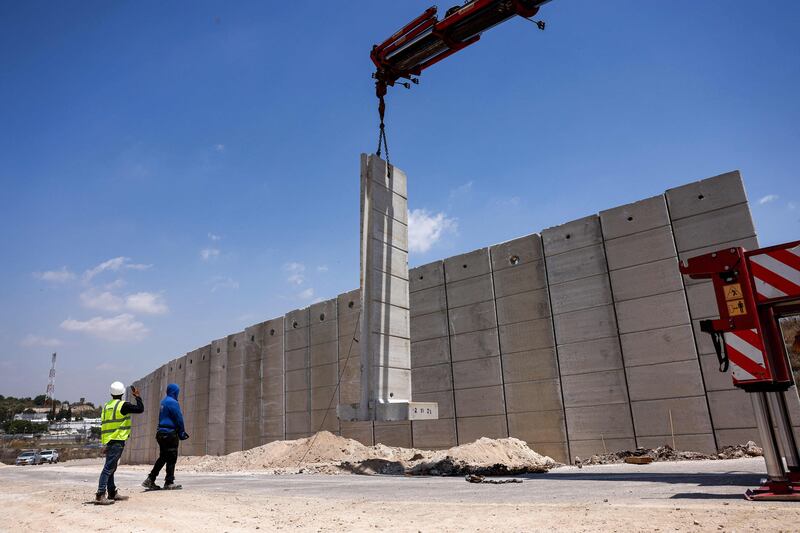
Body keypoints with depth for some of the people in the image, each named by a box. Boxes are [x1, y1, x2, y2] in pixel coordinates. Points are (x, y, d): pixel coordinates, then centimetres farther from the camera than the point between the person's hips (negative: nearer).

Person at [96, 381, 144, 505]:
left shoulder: (106, 406, 13)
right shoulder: (123, 405, -10)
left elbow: (104, 424, 17)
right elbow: (140, 409, -9)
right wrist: (137, 396, 5)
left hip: (107, 441, 8)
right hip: (117, 441, -8)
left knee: (111, 468, 15)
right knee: (108, 468, -10)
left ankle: (112, 493, 23)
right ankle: (100, 495, -14)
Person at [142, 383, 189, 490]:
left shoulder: (163, 401, 16)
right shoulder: (172, 402, -13)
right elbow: (179, 419, -13)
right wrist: (182, 433, -1)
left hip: (161, 432, 9)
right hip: (170, 433, -9)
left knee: (162, 457, 16)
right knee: (171, 458, -1)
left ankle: (150, 480, 14)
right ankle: (169, 482, 3)